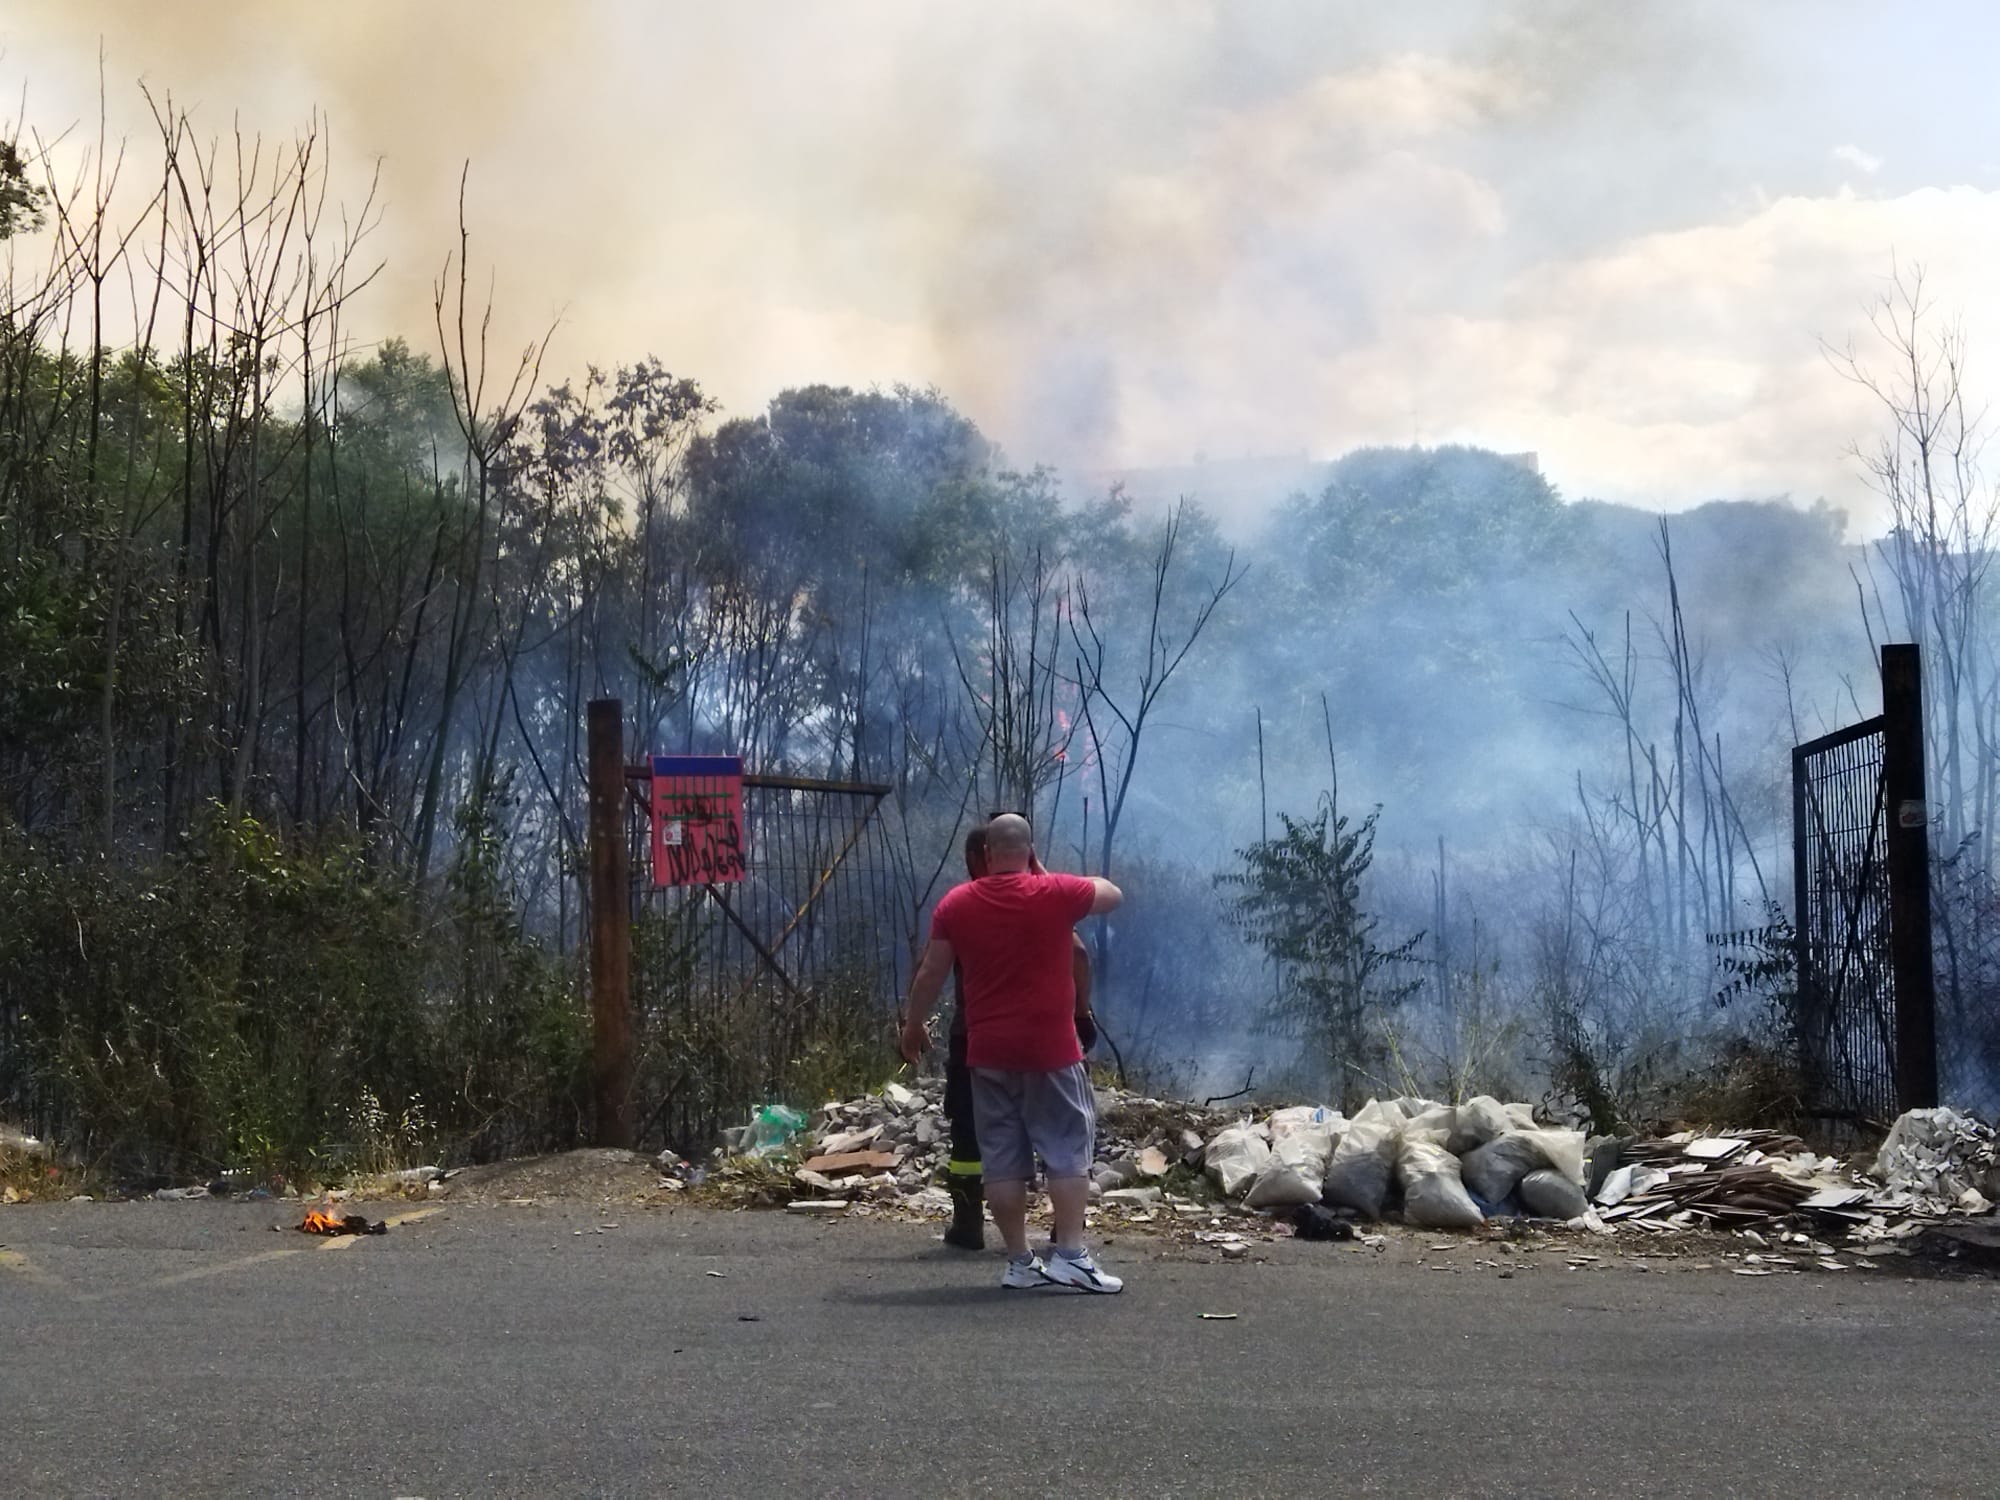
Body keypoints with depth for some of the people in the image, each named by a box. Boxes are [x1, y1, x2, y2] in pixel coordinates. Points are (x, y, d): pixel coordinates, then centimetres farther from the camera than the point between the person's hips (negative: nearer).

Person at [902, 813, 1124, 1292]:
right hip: (1050, 1049, -3)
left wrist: (914, 1024, 20)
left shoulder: (956, 904, 0)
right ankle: (1070, 1255, -4)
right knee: (1068, 1150, 3)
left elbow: (931, 973, 5)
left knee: (1002, 1159, 6)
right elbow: (1112, 895, 12)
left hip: (988, 1051, 3)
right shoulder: (1056, 893, -6)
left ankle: (1019, 1261, 8)